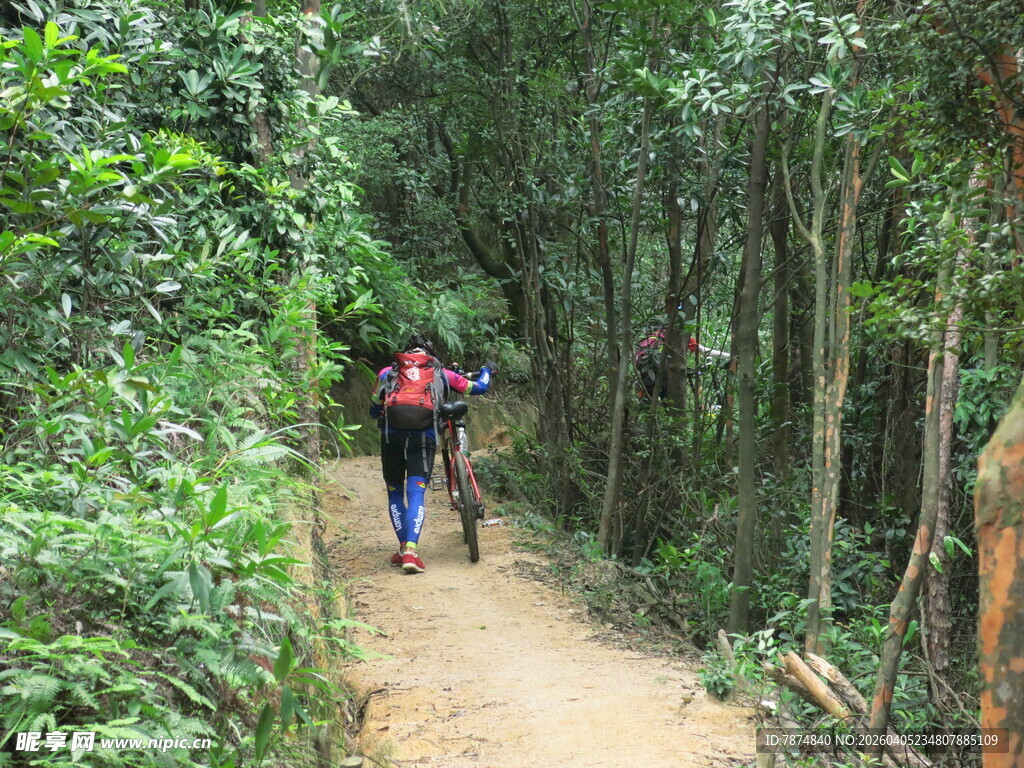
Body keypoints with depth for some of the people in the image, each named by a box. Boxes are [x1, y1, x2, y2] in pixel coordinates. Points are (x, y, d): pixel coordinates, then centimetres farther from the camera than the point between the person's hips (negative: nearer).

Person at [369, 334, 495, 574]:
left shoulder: (387, 372, 25)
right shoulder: (440, 373, 23)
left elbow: (374, 410, 26)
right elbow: (479, 387, 27)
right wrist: (486, 370, 49)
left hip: (391, 434, 1)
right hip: (423, 434, -1)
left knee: (395, 492, 16)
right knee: (416, 493, -2)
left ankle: (403, 548, 13)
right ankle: (410, 552, -17)